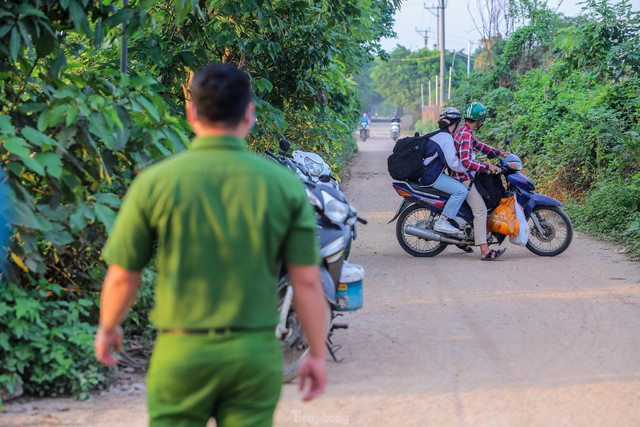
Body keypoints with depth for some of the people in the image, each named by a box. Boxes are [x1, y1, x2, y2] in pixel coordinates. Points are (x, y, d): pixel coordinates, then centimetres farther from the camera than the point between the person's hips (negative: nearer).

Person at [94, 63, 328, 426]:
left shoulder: (155, 183, -8)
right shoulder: (285, 185, -5)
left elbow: (123, 277, -2)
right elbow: (307, 281, -4)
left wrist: (108, 328, 17)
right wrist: (318, 355, 7)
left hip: (181, 352, -1)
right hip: (256, 353, 1)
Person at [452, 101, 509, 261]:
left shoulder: (463, 131, 12)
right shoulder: (465, 135, -20)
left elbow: (478, 145, 24)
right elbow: (466, 162, -28)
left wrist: (499, 153, 20)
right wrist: (488, 167, -24)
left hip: (460, 175, 11)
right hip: (464, 178, -11)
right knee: (481, 210, -15)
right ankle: (484, 251, -21)